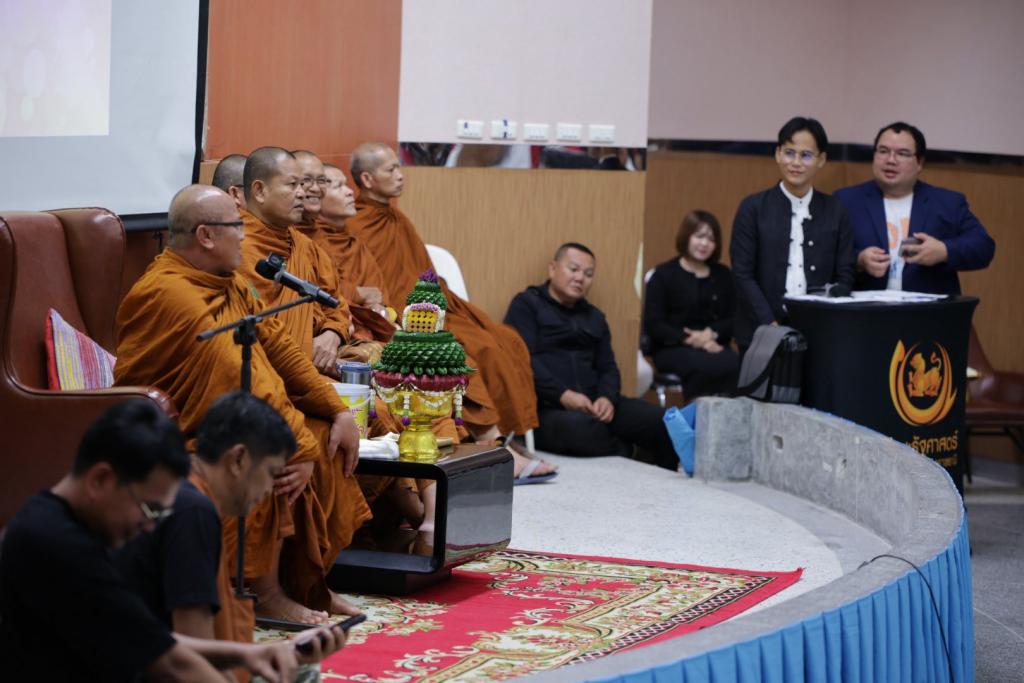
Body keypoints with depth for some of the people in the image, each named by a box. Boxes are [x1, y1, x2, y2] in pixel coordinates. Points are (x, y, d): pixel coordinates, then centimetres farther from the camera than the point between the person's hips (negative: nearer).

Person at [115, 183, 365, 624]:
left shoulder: (228, 284, 7)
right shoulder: (172, 297, -24)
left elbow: (278, 348, 8)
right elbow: (243, 382, -26)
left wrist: (339, 412, 1)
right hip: (175, 440, -10)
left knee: (325, 436, 4)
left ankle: (307, 584, 8)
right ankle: (267, 596, -17)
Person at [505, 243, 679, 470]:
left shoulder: (594, 316, 24)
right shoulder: (526, 304, 5)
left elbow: (608, 367, 17)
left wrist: (607, 398, -7)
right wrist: (563, 395, -20)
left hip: (593, 404, 6)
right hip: (545, 406, -6)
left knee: (662, 421, -18)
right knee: (586, 430, -39)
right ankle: (620, 452, -7)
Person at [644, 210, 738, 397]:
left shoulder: (723, 276, 17)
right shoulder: (664, 274, 4)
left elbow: (733, 320, 11)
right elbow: (653, 325, -3)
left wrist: (711, 334, -11)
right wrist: (690, 340, -15)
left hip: (713, 346, 4)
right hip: (673, 349, -3)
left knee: (733, 365, -33)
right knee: (710, 366, -37)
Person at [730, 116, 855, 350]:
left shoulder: (835, 211, 8)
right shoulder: (753, 208, 2)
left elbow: (845, 277, 6)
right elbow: (743, 275, -3)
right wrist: (770, 326, -13)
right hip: (762, 331, -1)